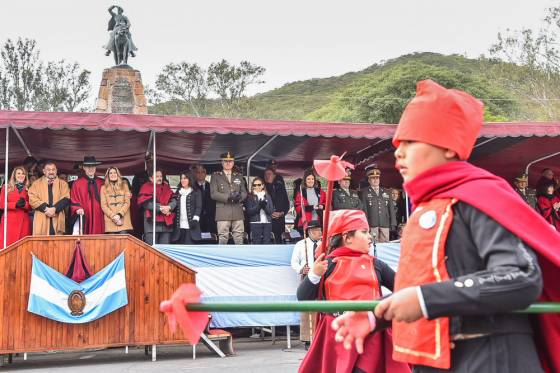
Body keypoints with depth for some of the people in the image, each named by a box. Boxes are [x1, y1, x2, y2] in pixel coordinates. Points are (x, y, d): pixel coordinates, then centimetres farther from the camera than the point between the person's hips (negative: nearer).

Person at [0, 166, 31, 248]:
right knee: (8, 245, -7)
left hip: (24, 221, 2)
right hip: (9, 220, -1)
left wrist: (24, 204, -11)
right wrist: (15, 204, -13)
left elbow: (31, 206, 10)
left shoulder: (28, 189, 12)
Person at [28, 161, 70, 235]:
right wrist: (45, 208, -12)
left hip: (57, 219, 0)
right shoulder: (36, 183, 14)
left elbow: (66, 198, 2)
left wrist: (55, 208, -14)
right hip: (41, 220, 0)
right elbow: (32, 199, 2)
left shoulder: (63, 184, 15)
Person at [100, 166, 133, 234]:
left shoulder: (124, 185, 12)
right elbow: (103, 205, 3)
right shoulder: (104, 188, 10)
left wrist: (120, 214, -9)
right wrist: (113, 216, -10)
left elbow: (127, 202, 4)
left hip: (123, 220, 0)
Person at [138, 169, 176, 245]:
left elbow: (174, 200, 8)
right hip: (152, 223, -5)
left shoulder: (166, 188, 19)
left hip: (166, 223, 5)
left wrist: (169, 207, -13)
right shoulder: (146, 188, 3)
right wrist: (160, 208, -18)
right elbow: (146, 203, -11)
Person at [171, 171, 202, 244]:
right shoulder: (178, 192, 20)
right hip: (179, 226, 5)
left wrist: (195, 218, -15)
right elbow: (175, 207, 18)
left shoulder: (196, 192, 5)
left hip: (190, 225, -5)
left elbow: (198, 207, -2)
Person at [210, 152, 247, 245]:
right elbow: (213, 194, -3)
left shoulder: (239, 176, 20)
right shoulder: (215, 176, 8)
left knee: (239, 238, 2)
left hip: (238, 213, 3)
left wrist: (239, 197, -10)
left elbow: (244, 192, 14)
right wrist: (228, 197, -15)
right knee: (223, 238, -4)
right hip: (223, 213, -3)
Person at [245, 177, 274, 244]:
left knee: (267, 242, 2)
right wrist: (259, 206, -18)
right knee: (257, 243, -4)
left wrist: (265, 206, -14)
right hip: (256, 223, -3)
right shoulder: (250, 197, 3)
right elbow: (249, 211, -5)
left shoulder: (267, 196, 13)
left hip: (267, 222, 3)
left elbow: (271, 211, 6)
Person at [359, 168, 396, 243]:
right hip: (372, 225, -3)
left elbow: (391, 208, 15)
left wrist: (393, 224, 7)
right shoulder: (364, 192, 6)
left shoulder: (386, 192, 18)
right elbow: (363, 209, 0)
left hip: (385, 225, 4)